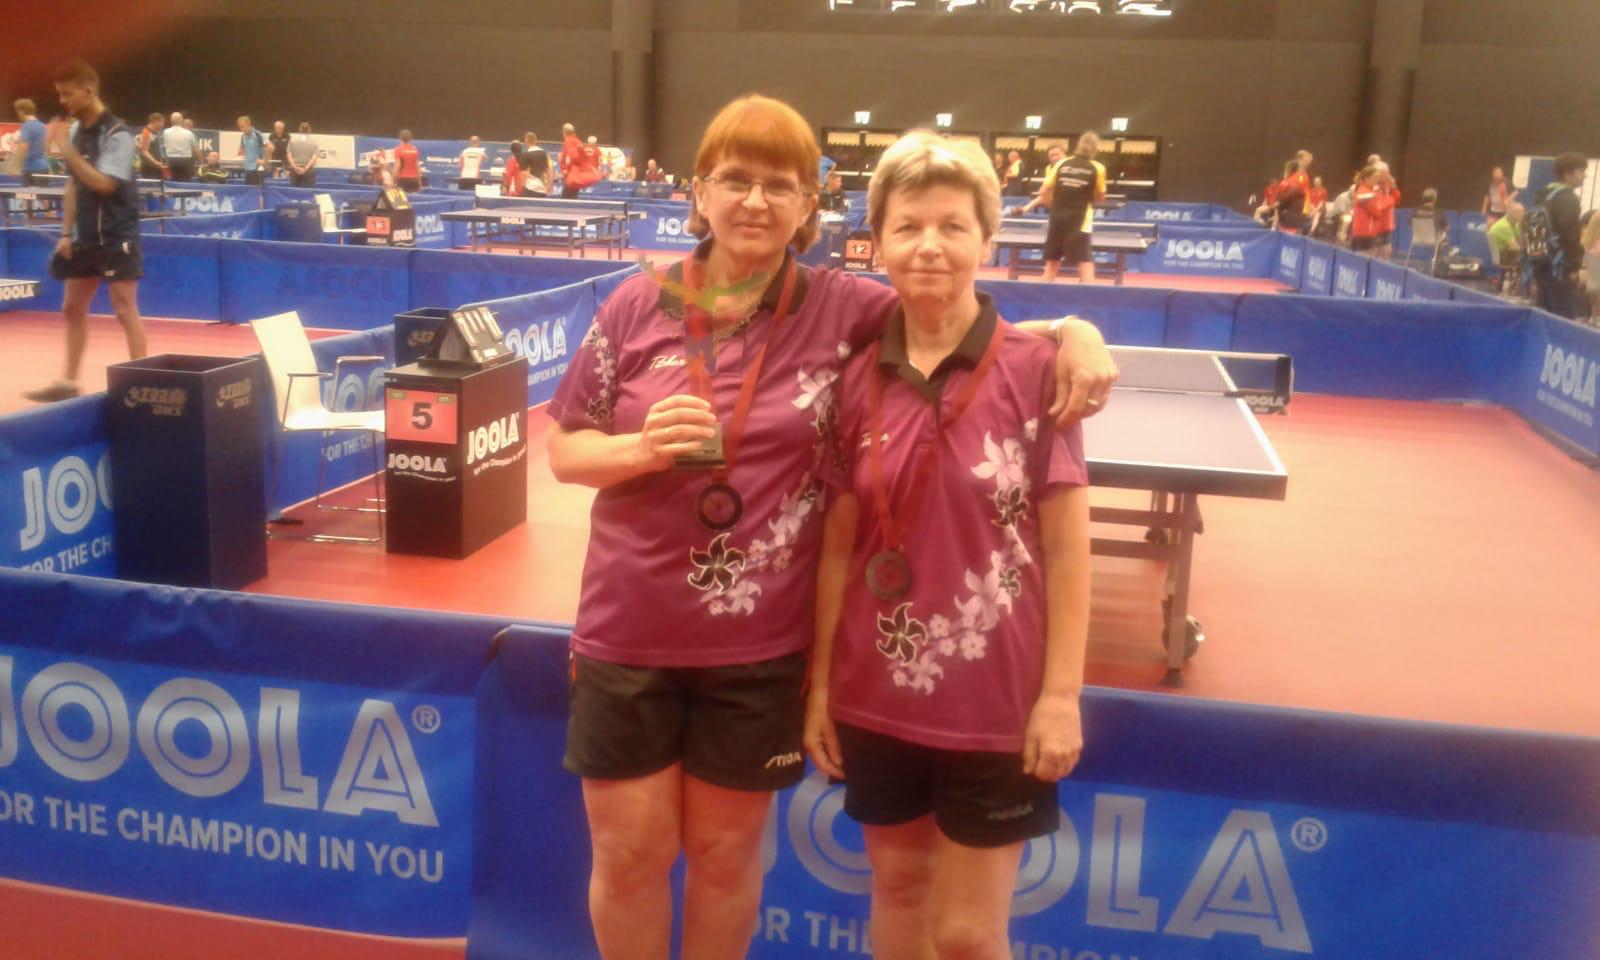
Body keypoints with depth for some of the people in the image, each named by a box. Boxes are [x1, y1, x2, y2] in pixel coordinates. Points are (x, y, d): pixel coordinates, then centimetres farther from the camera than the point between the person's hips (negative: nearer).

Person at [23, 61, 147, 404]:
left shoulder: (117, 133, -13)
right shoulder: (75, 131, 9)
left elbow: (104, 183, -22)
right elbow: (74, 186, 14)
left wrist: (67, 150, -21)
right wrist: (66, 233, 11)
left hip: (117, 237, -8)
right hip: (85, 237, 8)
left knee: (125, 311, -6)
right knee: (72, 308, 11)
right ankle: (69, 381, 20)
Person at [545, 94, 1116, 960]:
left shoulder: (843, 309, -5)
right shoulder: (638, 305, -2)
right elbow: (563, 451, 3)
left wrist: (1073, 331, -15)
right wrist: (641, 447, -17)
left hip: (761, 648, 0)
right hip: (627, 634, 1)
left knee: (725, 854, 17)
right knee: (629, 856, 13)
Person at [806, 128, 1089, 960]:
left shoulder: (1033, 370, -9)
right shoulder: (857, 378, -1)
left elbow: (1065, 548, -7)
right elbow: (839, 544, 4)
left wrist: (1061, 695, -10)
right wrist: (819, 683, 4)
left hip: (994, 700, -3)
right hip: (877, 695, 3)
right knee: (897, 886, 20)